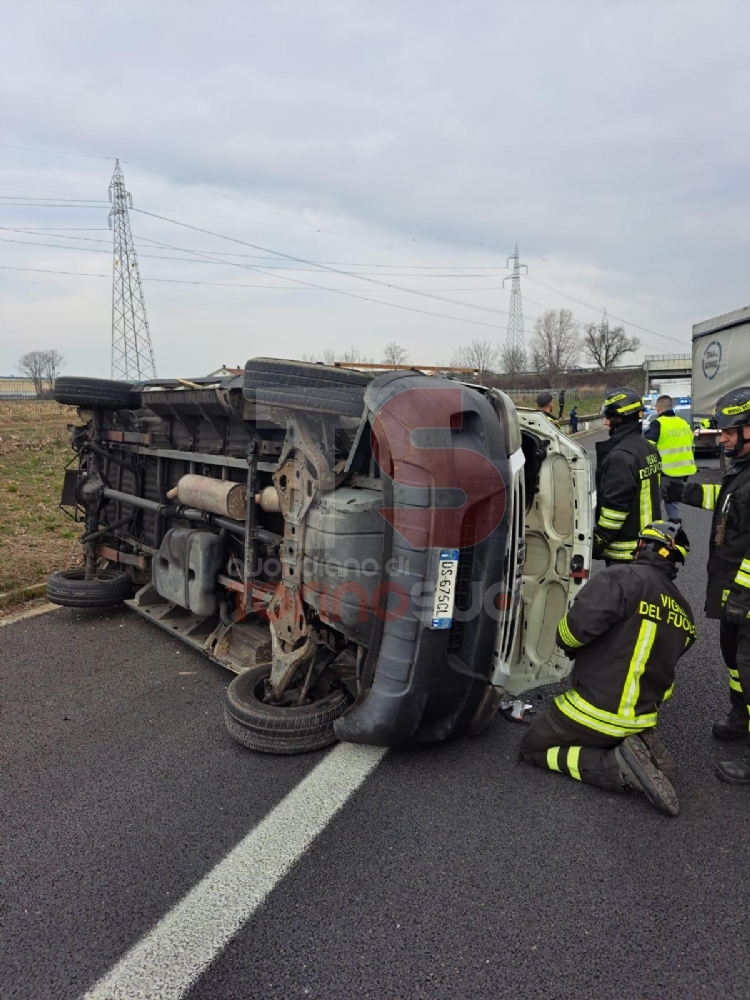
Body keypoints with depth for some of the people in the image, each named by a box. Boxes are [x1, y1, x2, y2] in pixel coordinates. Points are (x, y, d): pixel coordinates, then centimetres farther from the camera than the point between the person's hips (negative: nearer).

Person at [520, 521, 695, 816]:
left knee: (532, 747, 13)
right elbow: (661, 663, 13)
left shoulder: (623, 578, -18)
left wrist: (567, 643, -4)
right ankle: (640, 744, 3)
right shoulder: (683, 612, 6)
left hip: (599, 711, -7)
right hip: (642, 717, 7)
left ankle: (619, 766, -7)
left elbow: (576, 627, -26)